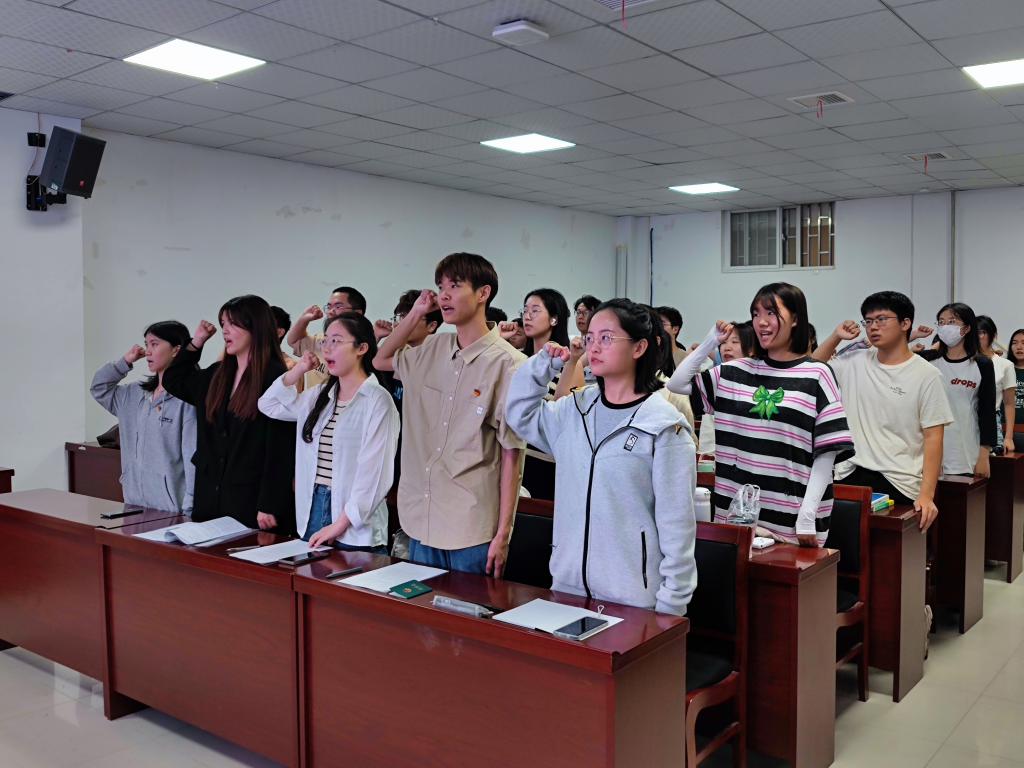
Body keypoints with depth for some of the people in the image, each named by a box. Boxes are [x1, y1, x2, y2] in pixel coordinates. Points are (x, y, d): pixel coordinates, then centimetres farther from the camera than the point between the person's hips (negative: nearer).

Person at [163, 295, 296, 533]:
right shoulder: (218, 375, 11)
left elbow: (281, 449, -15)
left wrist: (269, 507, -18)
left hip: (253, 503, -7)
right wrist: (196, 342, 17)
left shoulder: (275, 378, -11)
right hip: (212, 500, 7)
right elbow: (173, 381, 30)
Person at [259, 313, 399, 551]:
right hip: (312, 513, 6)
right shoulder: (319, 396, 11)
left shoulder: (377, 400, -11)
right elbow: (269, 405, 21)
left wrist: (340, 524, -18)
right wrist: (299, 370, 9)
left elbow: (373, 472, -15)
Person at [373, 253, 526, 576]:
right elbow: (381, 360, 24)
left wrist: (503, 533, -11)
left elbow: (512, 454, -11)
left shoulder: (507, 364, -12)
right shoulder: (433, 349, 6)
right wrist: (415, 313, 9)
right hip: (421, 524, 6)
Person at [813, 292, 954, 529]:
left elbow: (933, 437, -5)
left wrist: (927, 494, -13)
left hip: (899, 482, -3)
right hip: (849, 475, 3)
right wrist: (836, 336, 7)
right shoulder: (854, 362, 8)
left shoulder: (926, 375, -3)